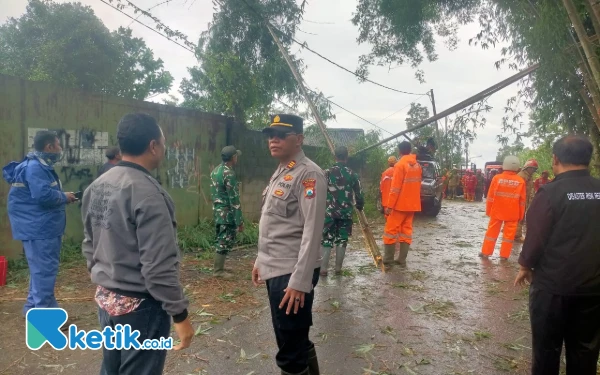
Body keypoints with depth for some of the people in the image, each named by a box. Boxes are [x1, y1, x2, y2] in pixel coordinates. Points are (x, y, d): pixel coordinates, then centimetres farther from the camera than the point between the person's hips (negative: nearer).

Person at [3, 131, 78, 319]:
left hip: (42, 227, 11)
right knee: (45, 270, -5)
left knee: (41, 269, 19)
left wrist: (62, 196, 5)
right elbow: (44, 196, -29)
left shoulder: (40, 166, 16)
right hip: (39, 229, -11)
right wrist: (64, 197, -13)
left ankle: (33, 308, 30)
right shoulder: (35, 168, -19)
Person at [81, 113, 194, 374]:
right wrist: (180, 314, -16)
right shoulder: (147, 193, -24)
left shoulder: (96, 187, 3)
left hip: (105, 298, 8)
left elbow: (89, 244, 12)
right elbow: (159, 266, -24)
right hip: (140, 305, -8)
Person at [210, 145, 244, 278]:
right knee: (225, 242, 1)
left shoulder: (216, 170, 10)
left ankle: (218, 267, 28)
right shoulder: (229, 174, -19)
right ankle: (218, 270, 10)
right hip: (227, 214, -9)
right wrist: (240, 221, -18)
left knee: (221, 240, 18)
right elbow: (234, 200, -21)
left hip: (217, 211, 9)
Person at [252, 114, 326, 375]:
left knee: (291, 350, 2)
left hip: (292, 274, -9)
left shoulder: (309, 174, -15)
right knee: (294, 340, 22)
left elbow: (312, 231, -20)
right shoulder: (279, 173, 13)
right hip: (275, 270, 9)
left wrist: (300, 281, -22)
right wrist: (261, 261, 19)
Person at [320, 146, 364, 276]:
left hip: (329, 212, -1)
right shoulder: (352, 174, 0)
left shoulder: (327, 173, -4)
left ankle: (323, 269, 3)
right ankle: (338, 268, 15)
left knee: (326, 240, 4)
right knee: (342, 240, 10)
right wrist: (360, 206, 22)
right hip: (346, 213, 1)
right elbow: (359, 194, 3)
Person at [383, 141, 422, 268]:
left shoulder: (400, 164, -13)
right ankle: (402, 259, 11)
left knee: (391, 230, 1)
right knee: (406, 231, 10)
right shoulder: (417, 165, 9)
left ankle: (388, 259, 5)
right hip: (412, 204, 7)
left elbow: (395, 188, -17)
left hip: (400, 204, -7)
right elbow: (417, 185, 15)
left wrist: (389, 205, -15)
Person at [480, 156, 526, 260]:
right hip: (512, 213, 0)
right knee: (508, 234, 8)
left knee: (492, 232, 10)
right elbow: (522, 200, -1)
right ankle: (504, 255, 11)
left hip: (497, 211, 0)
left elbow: (490, 197, -5)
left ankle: (486, 252, 16)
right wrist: (521, 215, 9)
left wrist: (488, 210, 6)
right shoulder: (521, 181, -6)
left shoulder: (497, 178, -9)